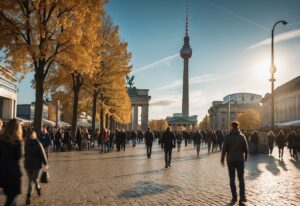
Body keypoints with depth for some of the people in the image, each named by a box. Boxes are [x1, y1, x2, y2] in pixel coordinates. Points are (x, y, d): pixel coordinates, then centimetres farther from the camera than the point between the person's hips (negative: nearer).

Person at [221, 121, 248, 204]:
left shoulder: (227, 137, -6)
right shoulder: (242, 136, -1)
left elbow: (224, 149, -8)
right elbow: (246, 148, 1)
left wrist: (222, 159, 0)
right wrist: (245, 157, 16)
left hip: (230, 160, -1)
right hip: (240, 159, 1)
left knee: (232, 179, 8)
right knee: (241, 178, 9)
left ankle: (234, 197, 8)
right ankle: (242, 195, -5)